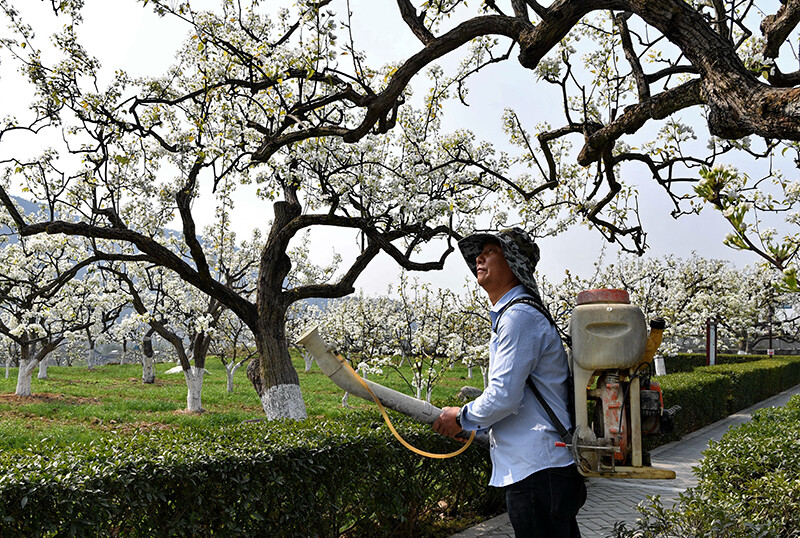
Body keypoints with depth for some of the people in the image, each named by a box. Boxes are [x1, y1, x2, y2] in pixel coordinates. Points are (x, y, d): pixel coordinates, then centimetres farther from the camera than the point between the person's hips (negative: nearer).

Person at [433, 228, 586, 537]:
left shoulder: (519, 316, -16)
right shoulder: (510, 314, 18)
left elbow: (504, 397, -21)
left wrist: (462, 418, -5)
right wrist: (477, 426, 20)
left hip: (537, 471, -10)